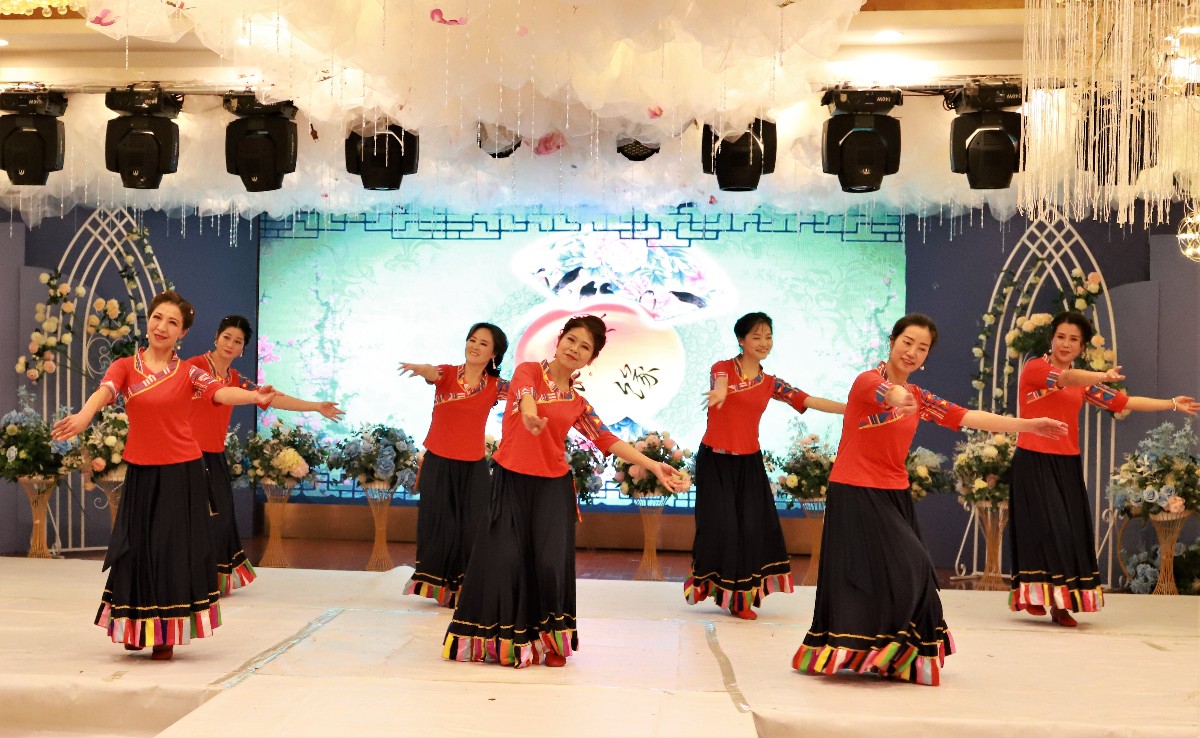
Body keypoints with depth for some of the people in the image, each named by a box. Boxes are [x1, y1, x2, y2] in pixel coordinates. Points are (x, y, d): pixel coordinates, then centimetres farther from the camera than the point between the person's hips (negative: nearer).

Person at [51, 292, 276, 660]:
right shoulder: (125, 367, 3)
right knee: (136, 548, 6)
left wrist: (254, 397, -41)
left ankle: (166, 637, 11)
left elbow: (220, 391, -18)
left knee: (175, 550, 0)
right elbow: (104, 392, -18)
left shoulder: (188, 373, 0)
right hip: (141, 473, 2)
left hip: (182, 473, -1)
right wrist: (83, 416, -41)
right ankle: (135, 629, 23)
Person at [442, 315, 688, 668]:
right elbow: (525, 390, -24)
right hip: (511, 481, -3)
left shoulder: (577, 403, 10)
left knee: (551, 563, -2)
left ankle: (550, 642, 14)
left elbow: (607, 440, 6)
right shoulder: (529, 371, -1)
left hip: (553, 488, 3)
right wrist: (530, 413, -49)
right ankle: (500, 640, 14)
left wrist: (654, 466, -3)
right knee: (506, 560, -3)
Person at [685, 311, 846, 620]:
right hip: (715, 460, -3)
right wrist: (721, 392, -53)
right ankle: (714, 586, 14)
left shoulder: (771, 383, 8)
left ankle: (740, 597, 10)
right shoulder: (722, 368, -3)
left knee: (752, 526, -1)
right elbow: (721, 383, -28)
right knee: (721, 524, -5)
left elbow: (810, 401, 1)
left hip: (749, 463, 4)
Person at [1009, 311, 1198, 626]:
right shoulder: (1034, 368, -6)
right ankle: (1037, 595, -2)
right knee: (1048, 529, -12)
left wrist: (1173, 404, 16)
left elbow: (1123, 401, 18)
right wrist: (1103, 376, -45)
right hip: (1034, 461, -6)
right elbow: (1064, 378, -26)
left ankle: (1061, 605, 7)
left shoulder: (1083, 381, 16)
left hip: (1067, 465, 6)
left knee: (1072, 533, 2)